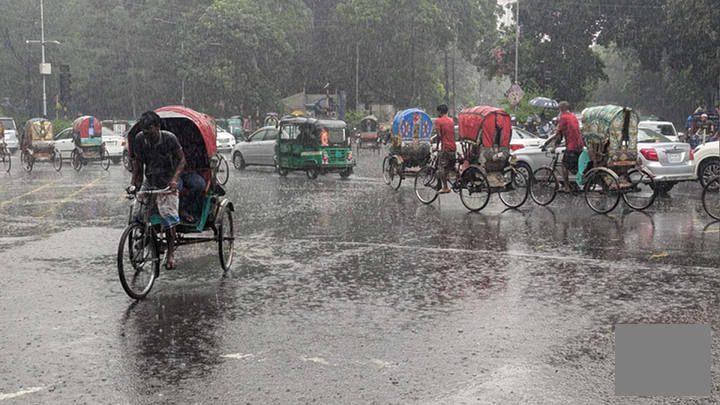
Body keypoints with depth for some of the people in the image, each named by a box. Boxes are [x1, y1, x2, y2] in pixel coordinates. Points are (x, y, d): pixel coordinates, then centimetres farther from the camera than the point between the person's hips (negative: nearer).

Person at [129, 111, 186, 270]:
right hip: (148, 182, 4)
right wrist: (133, 182, -2)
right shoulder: (139, 139, -7)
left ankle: (171, 254, -7)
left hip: (167, 183, -4)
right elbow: (137, 161, 7)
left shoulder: (169, 138, -17)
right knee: (136, 215, -9)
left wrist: (175, 179, -24)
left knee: (168, 214, -16)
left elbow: (182, 159, -10)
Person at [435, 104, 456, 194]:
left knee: (441, 167, -1)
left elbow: (439, 135, -12)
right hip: (453, 148, 7)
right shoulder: (451, 120, 14)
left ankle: (445, 188, -6)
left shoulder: (438, 121, -6)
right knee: (451, 167, 16)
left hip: (445, 148, -7)